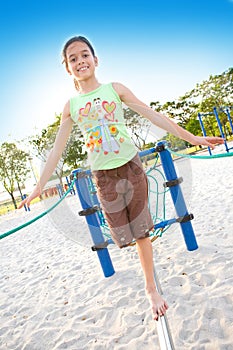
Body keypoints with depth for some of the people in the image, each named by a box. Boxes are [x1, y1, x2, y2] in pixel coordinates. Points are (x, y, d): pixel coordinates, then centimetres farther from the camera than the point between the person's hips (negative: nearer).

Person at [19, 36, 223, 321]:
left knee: (140, 230, 5)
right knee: (123, 231, 8)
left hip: (131, 165, -1)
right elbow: (56, 150, 6)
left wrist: (191, 138, -1)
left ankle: (151, 289, 25)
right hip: (103, 176, 1)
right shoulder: (70, 106, 3)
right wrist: (38, 187, 5)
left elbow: (152, 115, 0)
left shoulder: (115, 89, 1)